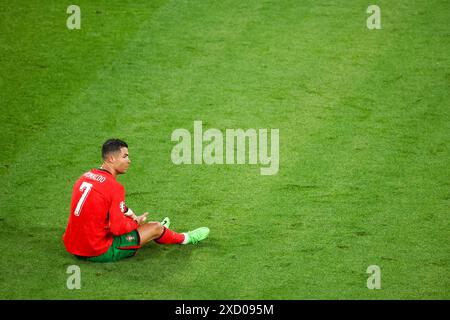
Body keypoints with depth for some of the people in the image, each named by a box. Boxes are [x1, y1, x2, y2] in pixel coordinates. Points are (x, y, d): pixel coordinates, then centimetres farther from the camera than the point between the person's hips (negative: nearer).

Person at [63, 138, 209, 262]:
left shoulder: (86, 177, 5)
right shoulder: (114, 187, -20)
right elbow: (118, 228, -18)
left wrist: (132, 217, 18)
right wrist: (136, 222, 3)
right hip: (98, 253, -7)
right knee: (156, 228, 9)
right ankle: (185, 239, 38)